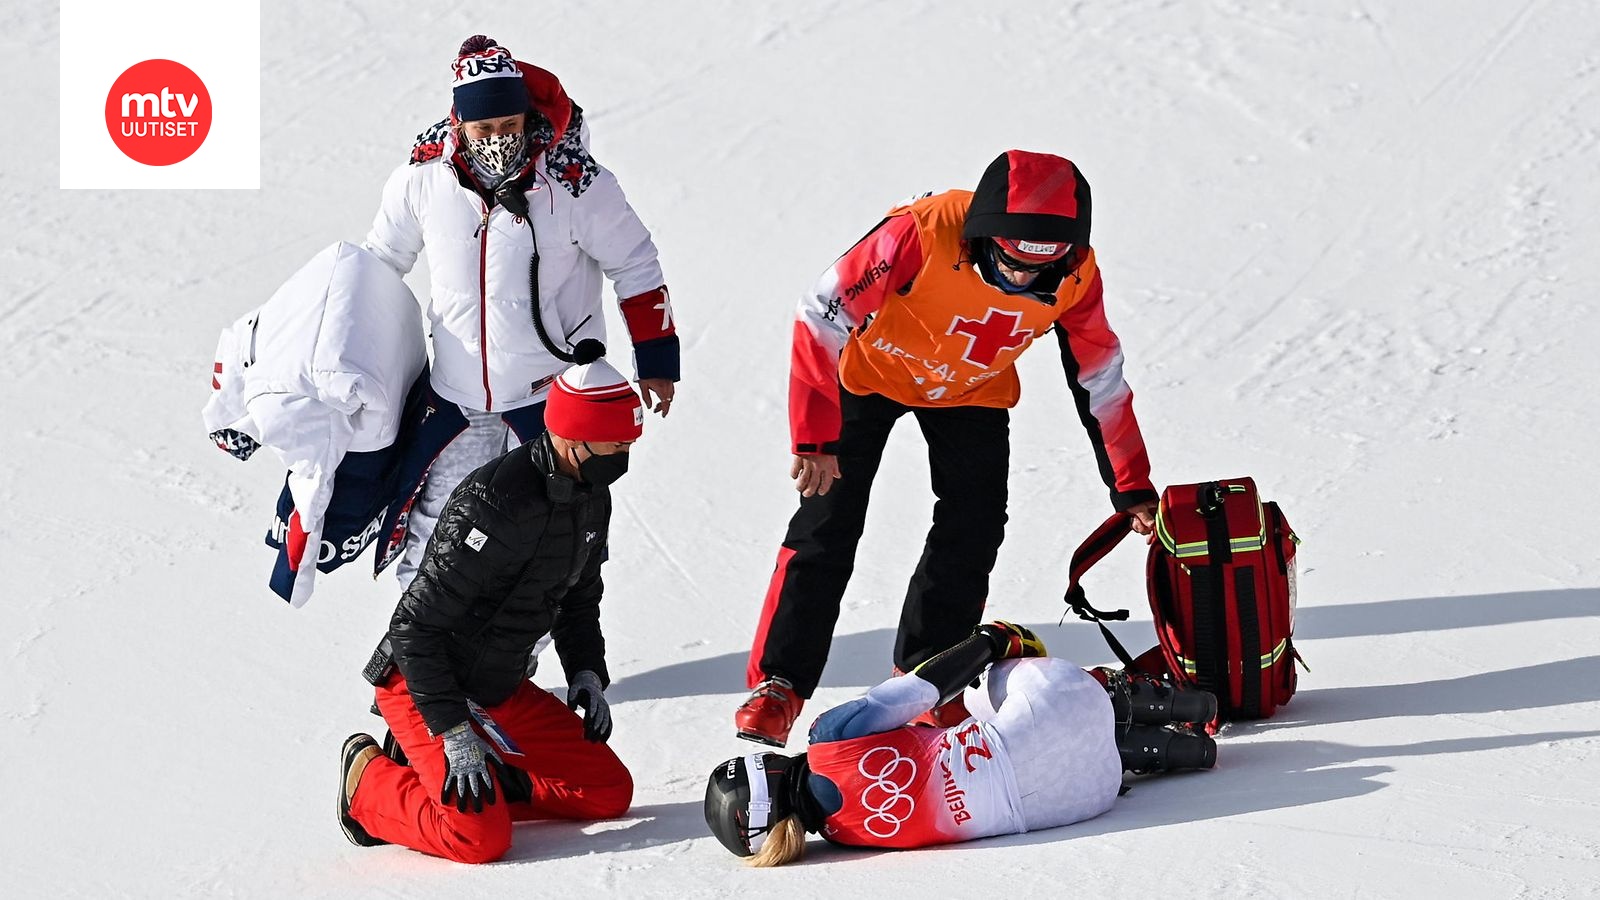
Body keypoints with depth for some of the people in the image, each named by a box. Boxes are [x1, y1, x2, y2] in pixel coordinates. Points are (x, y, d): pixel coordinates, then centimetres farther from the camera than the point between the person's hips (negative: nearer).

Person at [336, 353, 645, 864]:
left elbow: (578, 599, 19)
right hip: (420, 685, -8)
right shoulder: (494, 505, -29)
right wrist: (455, 732, -28)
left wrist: (586, 672, 1)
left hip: (502, 689, 8)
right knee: (481, 837, -23)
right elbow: (414, 626, -26)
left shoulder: (591, 499, 0)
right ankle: (370, 784, 2)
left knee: (610, 792, 2)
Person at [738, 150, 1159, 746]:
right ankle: (777, 685, -2)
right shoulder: (922, 235, -38)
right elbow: (822, 317, -30)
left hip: (971, 390, 4)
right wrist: (813, 438, -31)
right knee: (827, 526, -8)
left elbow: (1100, 379, -8)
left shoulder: (1075, 275, -24)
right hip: (873, 369, -3)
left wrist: (1132, 489, -6)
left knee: (973, 533, -4)